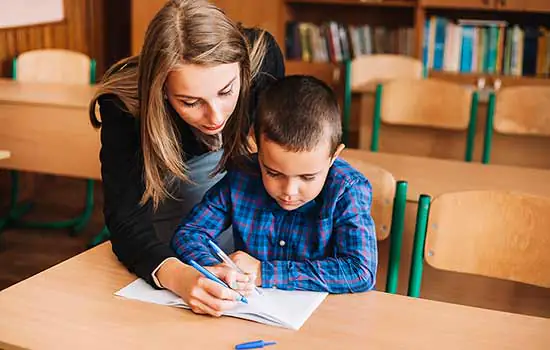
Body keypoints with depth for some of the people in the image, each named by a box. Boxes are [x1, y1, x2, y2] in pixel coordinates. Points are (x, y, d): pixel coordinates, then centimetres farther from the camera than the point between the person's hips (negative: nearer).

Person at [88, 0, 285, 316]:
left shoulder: (262, 56, -34)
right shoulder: (123, 104, -39)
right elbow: (126, 218, -40)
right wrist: (178, 276, -60)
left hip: (220, 160, 2)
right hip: (152, 169, -1)